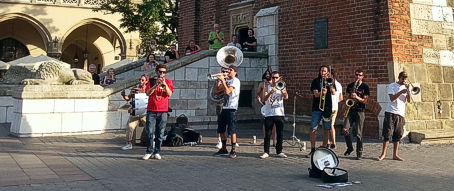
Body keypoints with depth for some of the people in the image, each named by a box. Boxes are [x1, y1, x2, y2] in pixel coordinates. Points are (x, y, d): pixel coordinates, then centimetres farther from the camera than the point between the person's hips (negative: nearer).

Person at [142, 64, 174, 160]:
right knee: (150, 132, -5)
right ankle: (149, 151, 2)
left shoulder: (168, 81, 10)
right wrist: (156, 84, -16)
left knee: (160, 133, 2)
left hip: (163, 111, 0)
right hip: (151, 110, 0)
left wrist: (164, 84, -17)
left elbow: (169, 94, -4)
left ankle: (157, 152, 9)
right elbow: (148, 93, -5)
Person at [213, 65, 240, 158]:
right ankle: (224, 149, 21)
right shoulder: (226, 81, 17)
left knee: (232, 130, -7)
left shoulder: (235, 81, -6)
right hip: (224, 108, 8)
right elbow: (216, 91, 12)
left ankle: (233, 151, 0)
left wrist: (223, 81, -15)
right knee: (221, 130, 11)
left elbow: (227, 91, -20)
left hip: (231, 109, -8)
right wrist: (219, 80, 4)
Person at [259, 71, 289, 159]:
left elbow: (286, 97, -10)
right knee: (267, 134, -2)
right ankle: (266, 152, 4)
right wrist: (270, 92, -27)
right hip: (269, 114, -1)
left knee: (280, 134, 5)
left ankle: (279, 151, 15)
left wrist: (282, 90, -29)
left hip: (279, 114, 1)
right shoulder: (267, 87, 5)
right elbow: (265, 99, -9)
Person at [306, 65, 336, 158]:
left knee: (326, 130, 3)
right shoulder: (316, 81, 6)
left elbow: (333, 93, -4)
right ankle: (312, 150, 3)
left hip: (327, 108, 2)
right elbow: (315, 94, -6)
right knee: (313, 130, -6)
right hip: (317, 108, -2)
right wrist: (321, 92, -26)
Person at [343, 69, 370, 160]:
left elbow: (365, 101, -3)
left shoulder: (365, 87, 2)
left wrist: (357, 97, -19)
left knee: (358, 134, -3)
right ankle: (350, 147, 13)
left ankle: (359, 153, 7)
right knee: (345, 130, -10)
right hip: (350, 111, 3)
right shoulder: (350, 85, 13)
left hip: (360, 111, -3)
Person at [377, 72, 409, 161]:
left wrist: (408, 91, -10)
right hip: (391, 113, -4)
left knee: (397, 136, 5)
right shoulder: (392, 86, 1)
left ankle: (395, 155, 11)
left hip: (401, 114, 5)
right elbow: (392, 98, -11)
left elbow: (408, 100, 4)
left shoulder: (405, 87, 14)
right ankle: (383, 153, -2)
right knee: (387, 134, -7)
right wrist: (401, 92, -18)